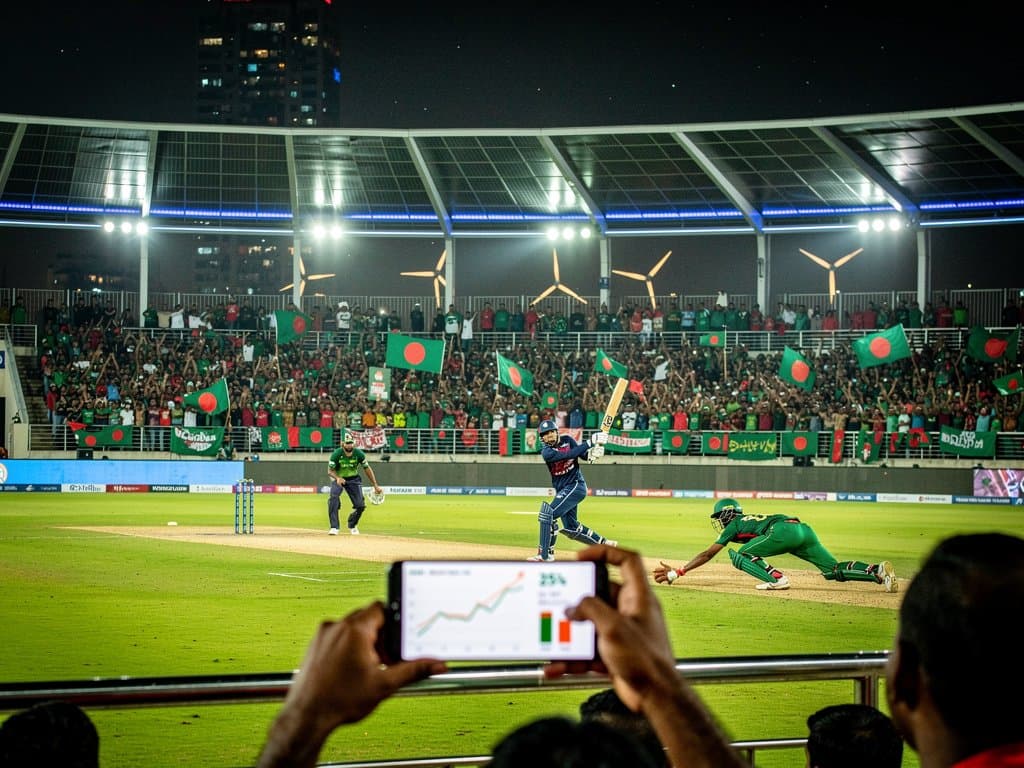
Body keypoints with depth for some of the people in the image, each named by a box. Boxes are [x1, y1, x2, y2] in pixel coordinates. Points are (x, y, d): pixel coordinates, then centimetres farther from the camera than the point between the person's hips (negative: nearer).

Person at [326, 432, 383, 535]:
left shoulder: (359, 454, -17)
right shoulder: (336, 454, -24)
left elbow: (367, 469, -5)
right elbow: (330, 471, -21)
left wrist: (375, 485, -5)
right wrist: (338, 478, -43)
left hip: (353, 479, 2)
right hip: (338, 478, -2)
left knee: (360, 505, -4)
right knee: (334, 499, -28)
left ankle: (352, 526, 26)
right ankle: (334, 527, -23)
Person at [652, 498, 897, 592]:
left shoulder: (734, 525, 18)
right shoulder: (746, 521, 39)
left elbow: (707, 555, 16)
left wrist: (677, 572, 21)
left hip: (783, 530, -8)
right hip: (804, 529, 8)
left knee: (740, 555, 3)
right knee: (834, 571, 5)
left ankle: (776, 578, -19)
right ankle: (877, 571, -16)